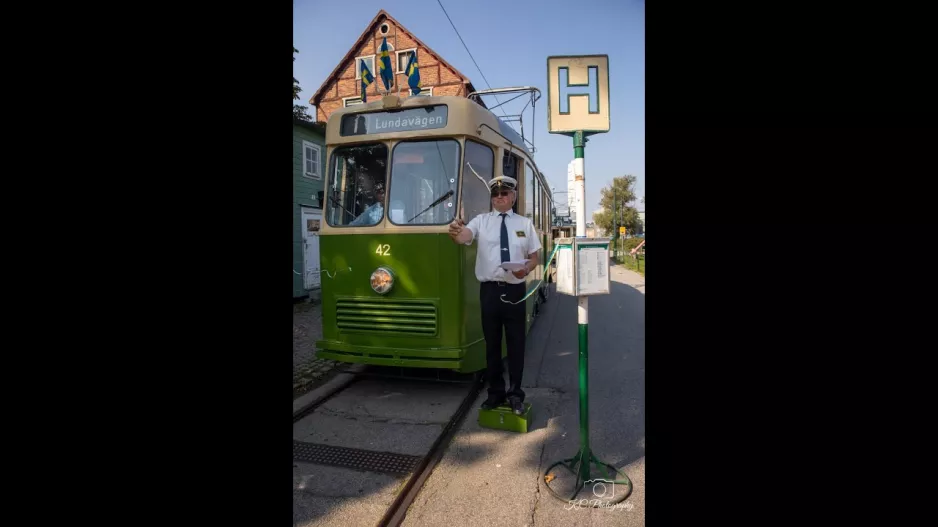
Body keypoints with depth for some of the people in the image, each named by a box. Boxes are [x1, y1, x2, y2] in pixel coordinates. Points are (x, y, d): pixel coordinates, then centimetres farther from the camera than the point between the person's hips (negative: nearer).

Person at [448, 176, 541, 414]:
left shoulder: (525, 223, 7)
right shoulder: (482, 220, 3)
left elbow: (534, 257, 10)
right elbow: (464, 236, -17)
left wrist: (526, 269, -12)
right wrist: (455, 232, -41)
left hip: (515, 290, 0)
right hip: (489, 290, 0)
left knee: (516, 343, 7)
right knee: (492, 343, 11)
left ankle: (515, 394, 23)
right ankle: (495, 392, 27)